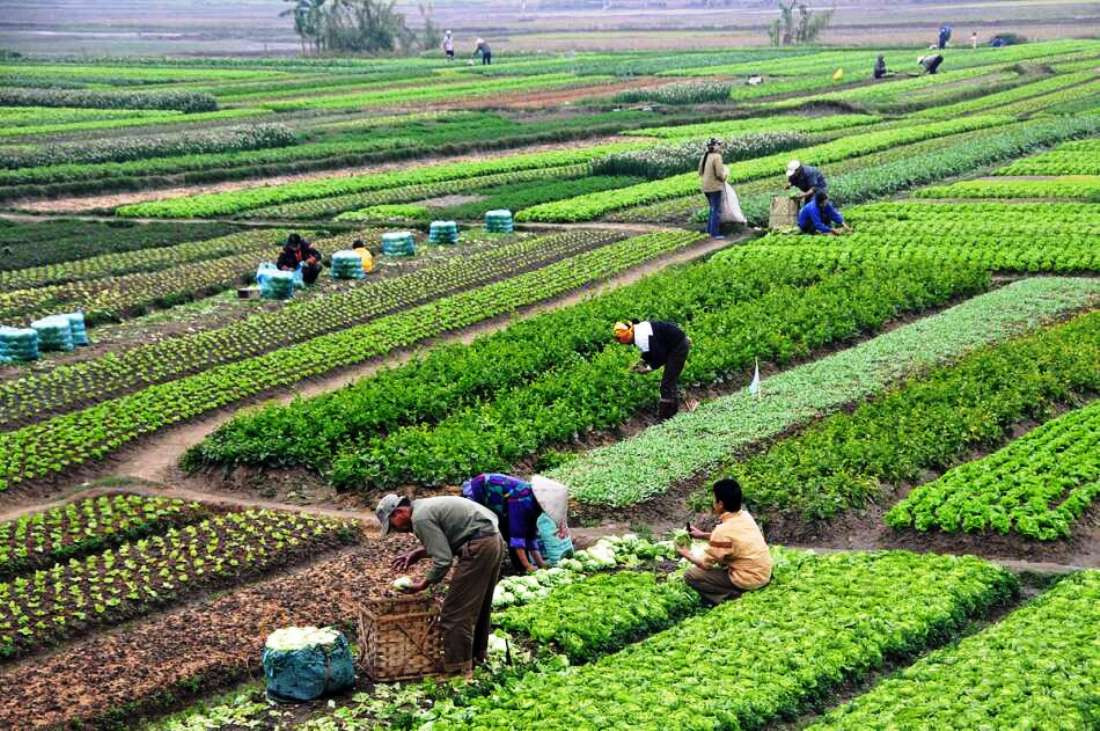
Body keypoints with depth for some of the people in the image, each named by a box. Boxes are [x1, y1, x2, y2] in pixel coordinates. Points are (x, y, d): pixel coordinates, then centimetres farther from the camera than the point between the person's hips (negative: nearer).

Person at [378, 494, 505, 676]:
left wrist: (424, 584, -3)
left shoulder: (420, 518, -13)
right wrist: (417, 554, 17)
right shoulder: (425, 507, 17)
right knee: (479, 606, 23)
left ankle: (456, 667, 0)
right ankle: (477, 655, 35)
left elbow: (443, 560, -16)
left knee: (455, 613, -3)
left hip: (479, 548, -10)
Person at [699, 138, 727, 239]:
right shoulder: (717, 157, -16)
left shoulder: (704, 156, 8)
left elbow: (700, 172, 14)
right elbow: (719, 174, -19)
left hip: (706, 187, 8)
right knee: (717, 210, -1)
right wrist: (725, 176, 2)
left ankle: (710, 229, 24)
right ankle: (715, 233, -1)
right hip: (715, 187, -8)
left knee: (713, 208, 22)